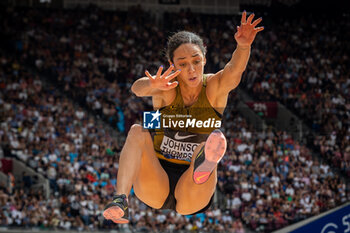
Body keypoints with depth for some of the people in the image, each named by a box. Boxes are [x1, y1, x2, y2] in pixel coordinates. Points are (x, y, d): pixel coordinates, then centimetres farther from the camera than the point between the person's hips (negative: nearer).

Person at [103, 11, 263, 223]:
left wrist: (244, 46, -49)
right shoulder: (167, 89, -6)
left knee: (212, 143, -29)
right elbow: (137, 88, -30)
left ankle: (204, 164, -67)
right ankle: (121, 201, -44)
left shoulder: (214, 88, -4)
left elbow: (235, 69, -26)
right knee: (138, 133, -25)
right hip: (155, 189, 1)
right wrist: (153, 86, -54)